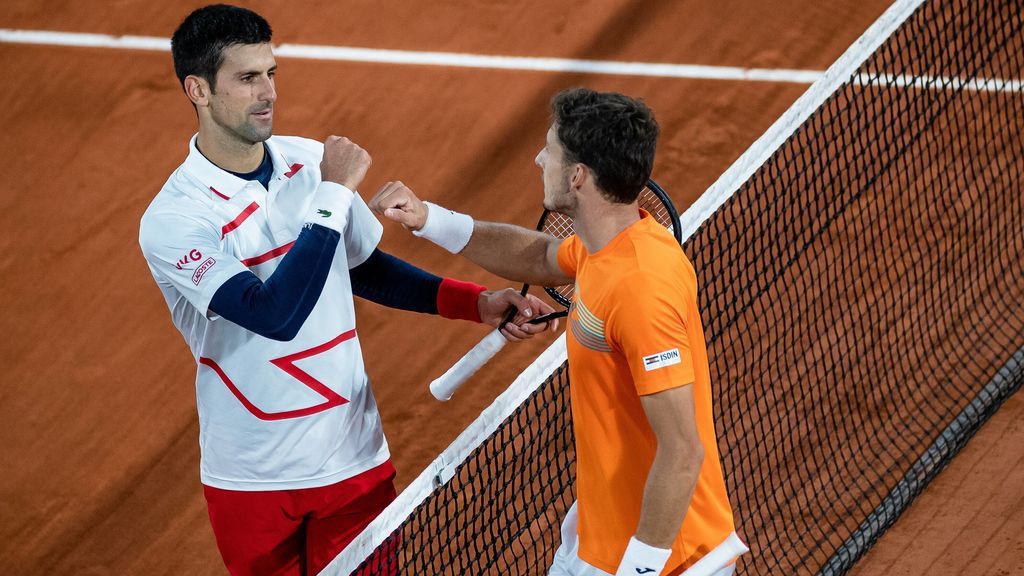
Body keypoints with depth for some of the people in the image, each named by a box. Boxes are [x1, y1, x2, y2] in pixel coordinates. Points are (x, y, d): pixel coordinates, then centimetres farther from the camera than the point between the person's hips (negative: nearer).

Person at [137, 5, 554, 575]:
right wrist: (332, 197, -27)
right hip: (253, 479, -4)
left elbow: (364, 268, 14)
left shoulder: (312, 162, -2)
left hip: (355, 459, 4)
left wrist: (479, 303, 2)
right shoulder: (172, 221, -19)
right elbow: (274, 315, -31)